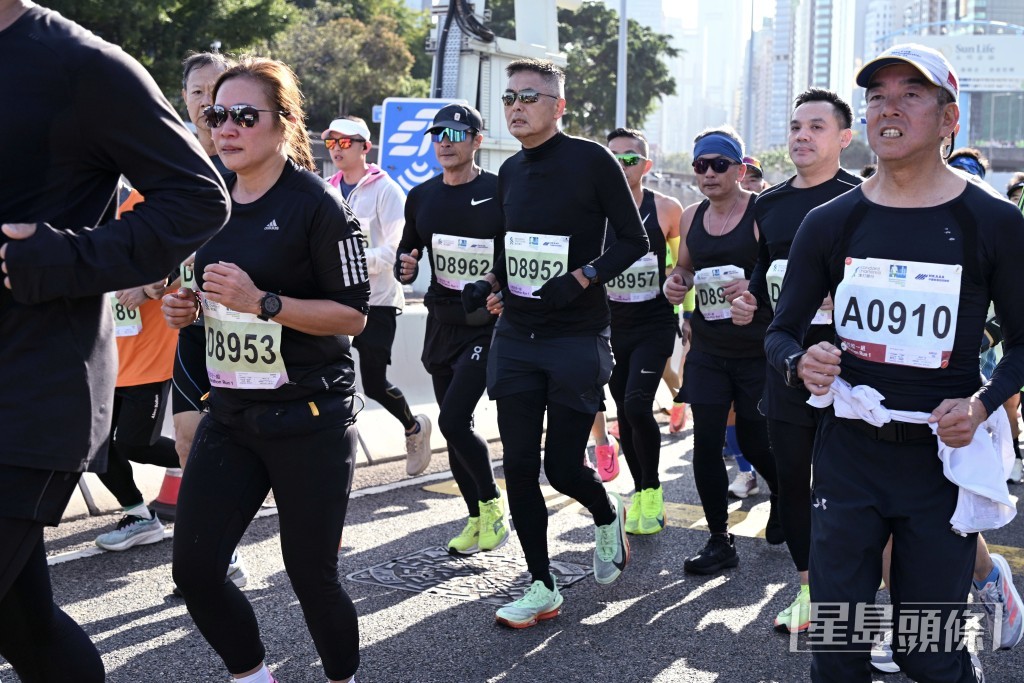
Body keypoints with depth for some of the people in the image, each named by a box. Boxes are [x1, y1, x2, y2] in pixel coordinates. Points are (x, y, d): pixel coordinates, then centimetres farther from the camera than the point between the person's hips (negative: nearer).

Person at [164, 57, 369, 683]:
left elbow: (353, 315, -14)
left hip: (308, 415, -6)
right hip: (230, 414, 7)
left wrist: (262, 302, -24)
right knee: (194, 570, 2)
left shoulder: (316, 205, -11)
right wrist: (190, 307, 2)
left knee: (310, 572, 3)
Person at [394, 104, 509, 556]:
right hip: (441, 324, 6)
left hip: (487, 326, -6)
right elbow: (406, 254, 17)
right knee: (455, 427, 11)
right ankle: (478, 520, 25)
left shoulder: (500, 193, -8)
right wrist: (405, 268, -6)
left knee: (453, 421, -15)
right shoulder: (421, 197, 8)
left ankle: (492, 506, 8)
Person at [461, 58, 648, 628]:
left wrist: (579, 280, -18)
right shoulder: (510, 172, 11)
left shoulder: (592, 160, -8)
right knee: (520, 465, 4)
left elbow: (633, 240, -7)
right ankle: (543, 587, 17)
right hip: (516, 338, 6)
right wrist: (489, 284, 4)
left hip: (577, 339, -6)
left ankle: (608, 515, 34)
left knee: (564, 466, -2)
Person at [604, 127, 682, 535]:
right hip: (611, 325, 3)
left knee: (637, 406, -17)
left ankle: (652, 490, 4)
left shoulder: (666, 209, -6)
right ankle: (640, 492, 25)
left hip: (655, 323, -3)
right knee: (624, 413, 8)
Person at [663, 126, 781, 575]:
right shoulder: (691, 217, 7)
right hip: (707, 348, 5)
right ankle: (720, 542, 13)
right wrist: (675, 282, 0)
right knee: (706, 443, 0)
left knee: (755, 444, 8)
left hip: (756, 349, -5)